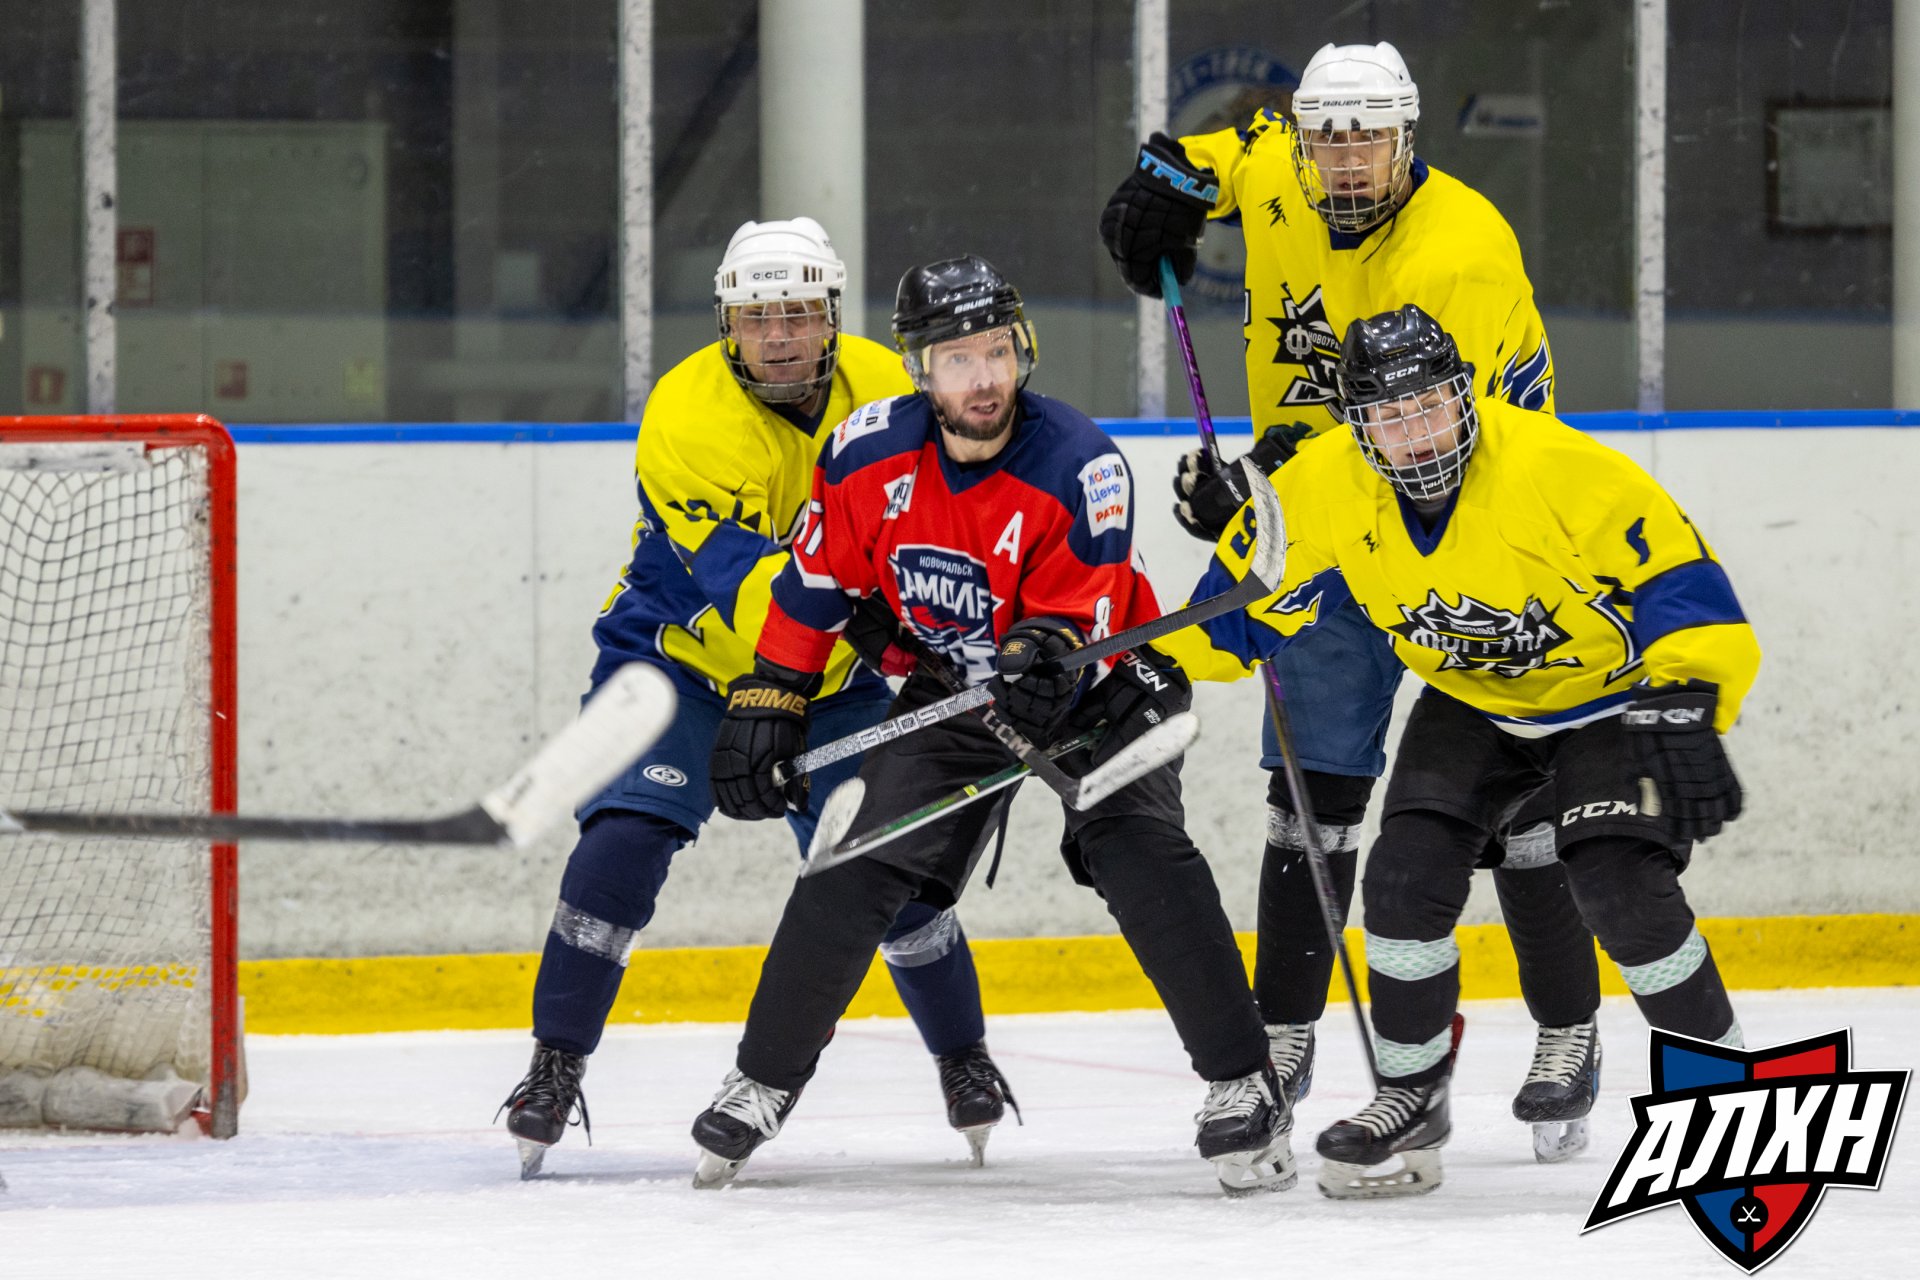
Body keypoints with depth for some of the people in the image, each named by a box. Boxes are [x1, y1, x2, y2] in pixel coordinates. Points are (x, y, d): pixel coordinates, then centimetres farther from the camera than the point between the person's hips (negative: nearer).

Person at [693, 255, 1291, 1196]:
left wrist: (1048, 655, -49)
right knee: (857, 869, -6)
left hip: (1094, 685, -4)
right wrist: (768, 705, 0)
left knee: (1137, 851, -25)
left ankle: (1242, 1085, -21)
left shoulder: (1079, 469, -27)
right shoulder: (871, 453, -16)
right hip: (952, 685, 4)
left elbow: (1079, 621, -27)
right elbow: (816, 586, -2)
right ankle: (763, 1081, 11)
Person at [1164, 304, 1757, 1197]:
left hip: (1608, 692, -5)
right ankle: (1410, 1099, 9)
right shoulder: (1324, 488, -18)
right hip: (1472, 704, 5)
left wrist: (1686, 714, -36)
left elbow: (1683, 591, -29)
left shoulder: (1563, 471, -33)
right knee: (1406, 878, -10)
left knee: (1622, 888, -22)